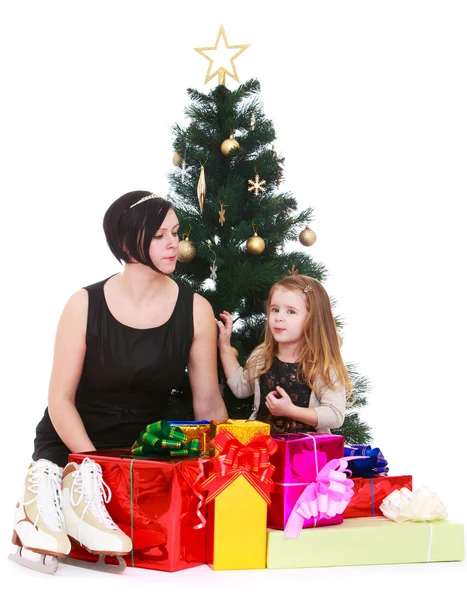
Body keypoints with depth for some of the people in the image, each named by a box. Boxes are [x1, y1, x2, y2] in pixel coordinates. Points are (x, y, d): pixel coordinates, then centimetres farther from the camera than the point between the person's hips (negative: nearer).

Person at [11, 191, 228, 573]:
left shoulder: (196, 310, -3)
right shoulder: (86, 305, -8)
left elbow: (209, 406, 2)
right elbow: (60, 399, -9)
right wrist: (94, 464, -22)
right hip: (73, 440, -4)